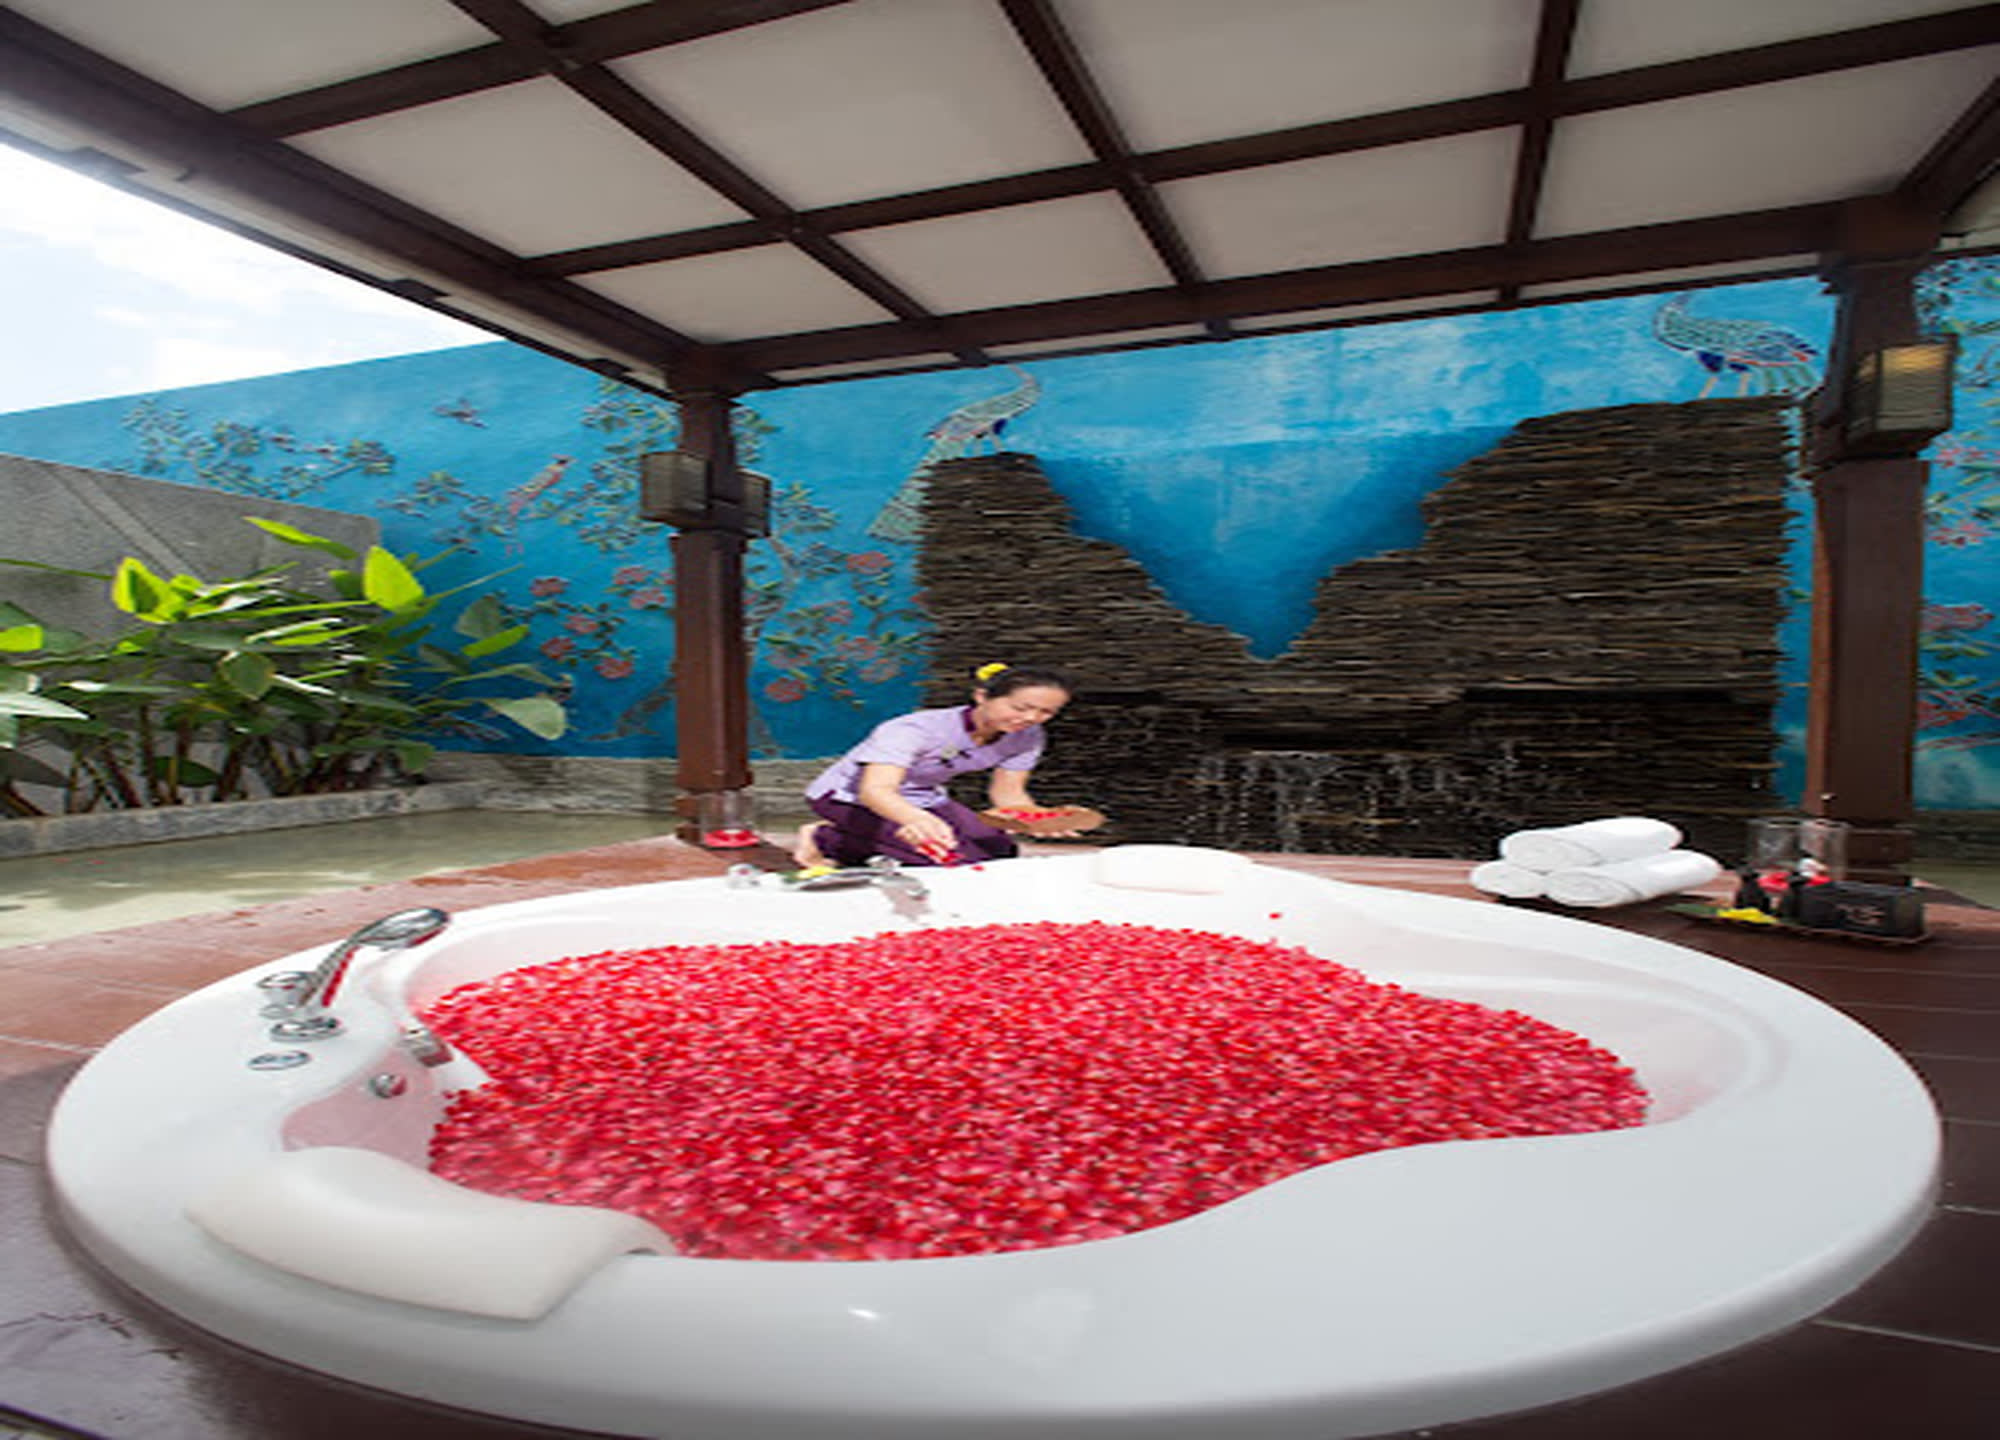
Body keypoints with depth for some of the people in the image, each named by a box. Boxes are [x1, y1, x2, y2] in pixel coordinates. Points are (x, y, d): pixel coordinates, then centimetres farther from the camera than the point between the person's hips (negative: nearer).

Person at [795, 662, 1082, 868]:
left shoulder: (1026, 737, -15)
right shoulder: (914, 730, -35)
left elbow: (1007, 792, -8)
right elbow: (875, 789, -46)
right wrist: (917, 819, -68)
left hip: (922, 798, 8)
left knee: (1000, 850, -3)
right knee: (949, 853, -24)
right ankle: (825, 839, -5)